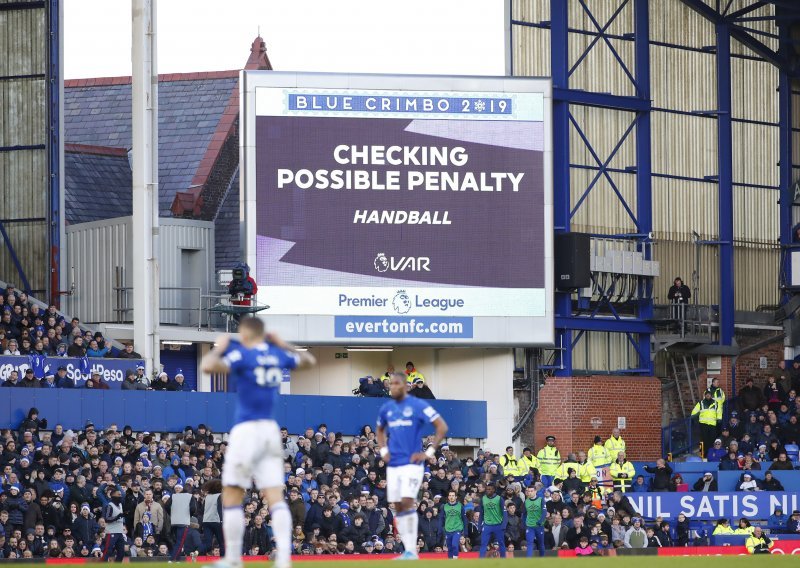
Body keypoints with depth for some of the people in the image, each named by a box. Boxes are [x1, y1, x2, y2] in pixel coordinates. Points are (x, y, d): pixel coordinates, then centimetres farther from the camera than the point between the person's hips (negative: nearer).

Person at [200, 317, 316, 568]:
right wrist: (283, 344, 32)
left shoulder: (243, 355, -9)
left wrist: (219, 348, -3)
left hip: (246, 431, -5)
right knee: (275, 497, 0)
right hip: (271, 431, 6)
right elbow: (308, 359, 28)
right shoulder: (279, 356, 9)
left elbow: (208, 366, -22)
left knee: (232, 497, 2)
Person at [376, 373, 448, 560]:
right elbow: (380, 430, 30)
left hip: (411, 463, -6)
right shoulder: (386, 408, 10)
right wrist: (383, 450, 13)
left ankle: (411, 551, -12)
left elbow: (442, 427, -9)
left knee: (407, 503, -16)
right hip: (392, 465, 6)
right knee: (398, 508, 5)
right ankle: (408, 551, 10)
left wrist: (429, 453, -12)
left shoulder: (418, 405, -8)